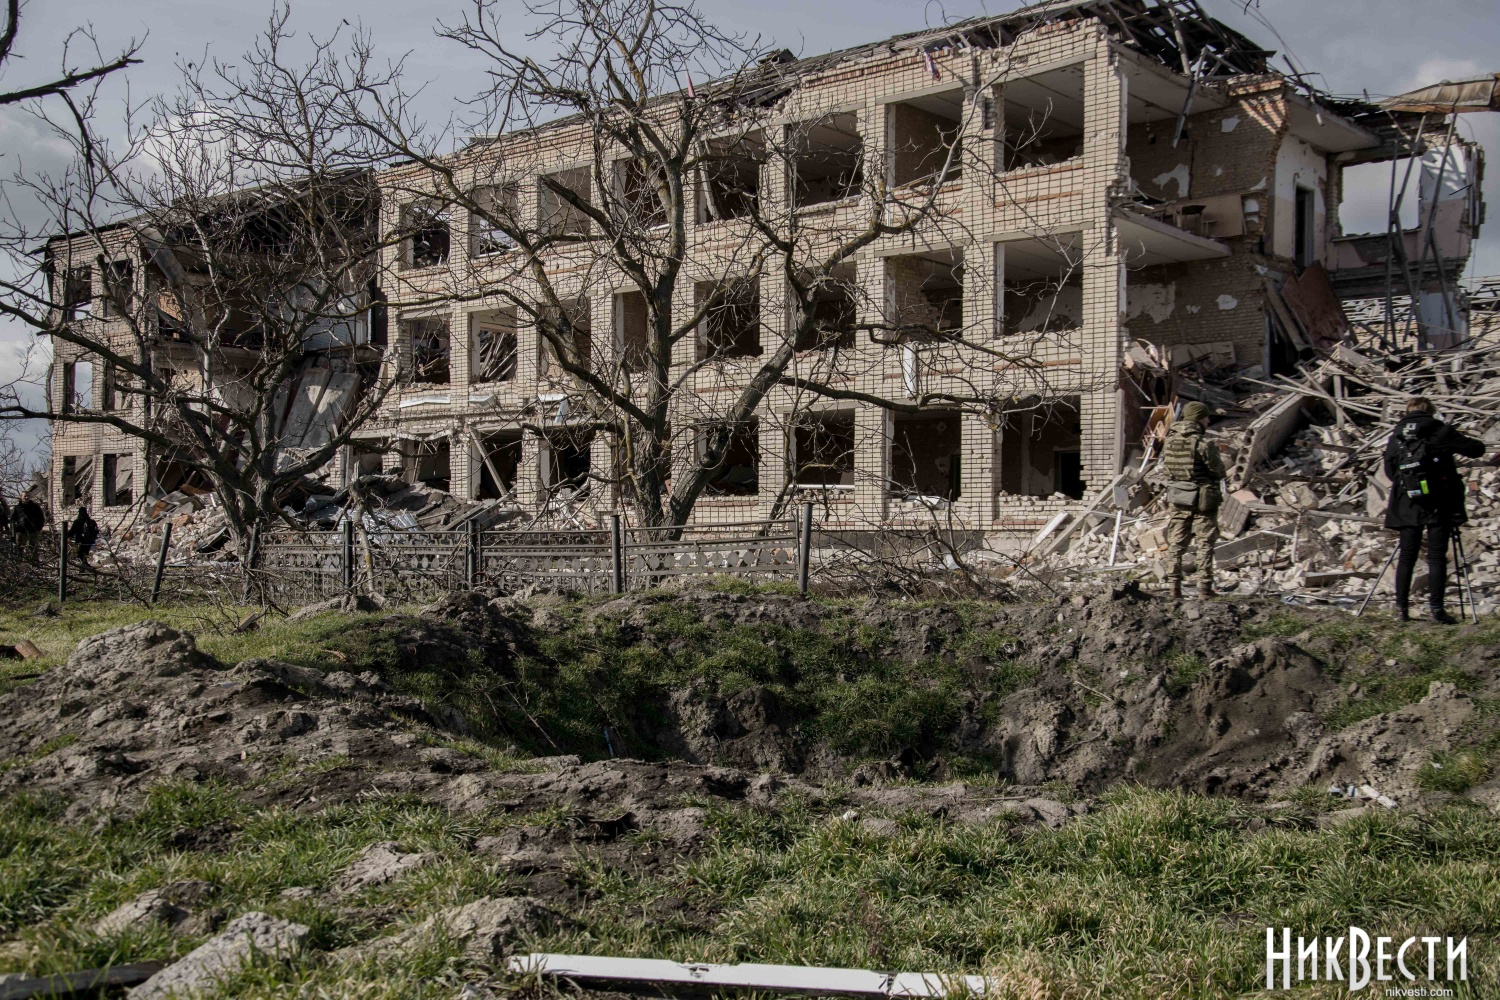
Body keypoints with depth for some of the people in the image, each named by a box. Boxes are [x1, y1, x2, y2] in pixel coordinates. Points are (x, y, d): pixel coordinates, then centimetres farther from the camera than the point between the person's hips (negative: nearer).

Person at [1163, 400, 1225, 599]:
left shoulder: (1170, 441, 0)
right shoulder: (1203, 444, -17)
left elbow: (1164, 465, 7)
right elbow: (1219, 471, -11)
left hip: (1178, 498, 5)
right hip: (1203, 500, -5)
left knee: (1176, 544, 12)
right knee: (1205, 545, 4)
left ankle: (1174, 586, 10)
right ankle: (1204, 588, 4)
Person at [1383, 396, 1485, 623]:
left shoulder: (1395, 435, 9)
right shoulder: (1439, 430, -2)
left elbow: (1389, 471, 15)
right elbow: (1476, 449, -1)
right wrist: (1474, 443, 21)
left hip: (1407, 506, 3)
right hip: (1438, 503, -3)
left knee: (1406, 557, 7)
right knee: (1437, 557, -1)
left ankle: (1401, 608, 4)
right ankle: (1436, 607, -6)